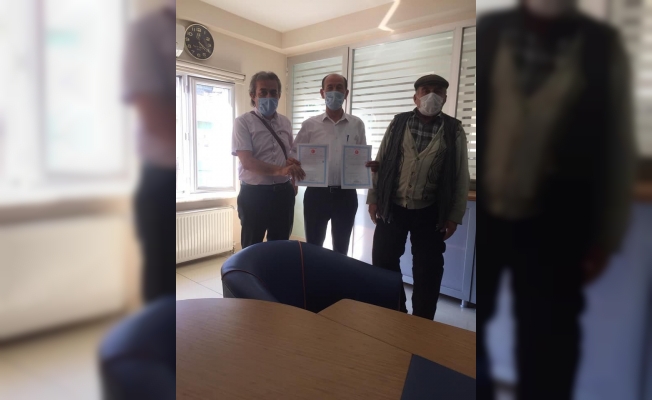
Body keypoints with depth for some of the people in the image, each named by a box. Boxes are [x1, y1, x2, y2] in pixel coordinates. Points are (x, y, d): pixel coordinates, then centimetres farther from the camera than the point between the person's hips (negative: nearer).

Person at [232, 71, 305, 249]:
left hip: (283, 192, 5)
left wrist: (293, 180, 8)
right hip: (254, 194, -5)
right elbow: (247, 161, -20)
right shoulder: (243, 122, -8)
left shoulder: (285, 122, 9)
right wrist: (280, 170, -33)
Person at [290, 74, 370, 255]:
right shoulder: (310, 124, 2)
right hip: (316, 194, -1)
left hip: (346, 195, 1)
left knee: (341, 248, 15)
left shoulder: (357, 124, 4)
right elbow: (294, 154, 5)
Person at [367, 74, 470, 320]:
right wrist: (373, 198, 0)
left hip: (429, 213, -1)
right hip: (392, 207, 2)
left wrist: (455, 215, -2)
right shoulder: (398, 124, 3)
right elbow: (380, 163, 4)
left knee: (427, 271, 8)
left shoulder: (454, 131, 0)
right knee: (383, 263, 9)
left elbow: (461, 177, 1)